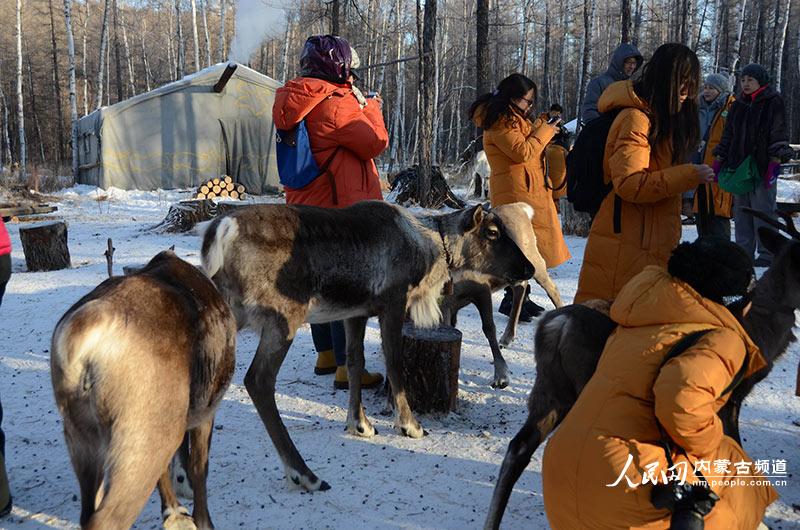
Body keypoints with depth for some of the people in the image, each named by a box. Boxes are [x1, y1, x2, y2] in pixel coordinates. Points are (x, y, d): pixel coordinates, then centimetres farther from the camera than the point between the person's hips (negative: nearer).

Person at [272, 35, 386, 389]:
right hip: (342, 209, -9)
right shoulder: (335, 103, -18)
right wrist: (370, 106, 2)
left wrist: (356, 104, 13)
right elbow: (375, 142, -13)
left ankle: (326, 354, 28)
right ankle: (346, 368, -1)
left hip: (309, 208, 9)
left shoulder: (299, 102, 9)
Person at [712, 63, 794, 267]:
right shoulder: (738, 105, 16)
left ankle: (767, 254, 0)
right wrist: (718, 160, 14)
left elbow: (779, 135, -6)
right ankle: (744, 251, 14)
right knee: (741, 211, 7)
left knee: (763, 210, -6)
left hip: (762, 166, -6)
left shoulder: (773, 102, -1)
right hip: (738, 166, 6)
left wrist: (775, 162, -13)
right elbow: (728, 134, 20)